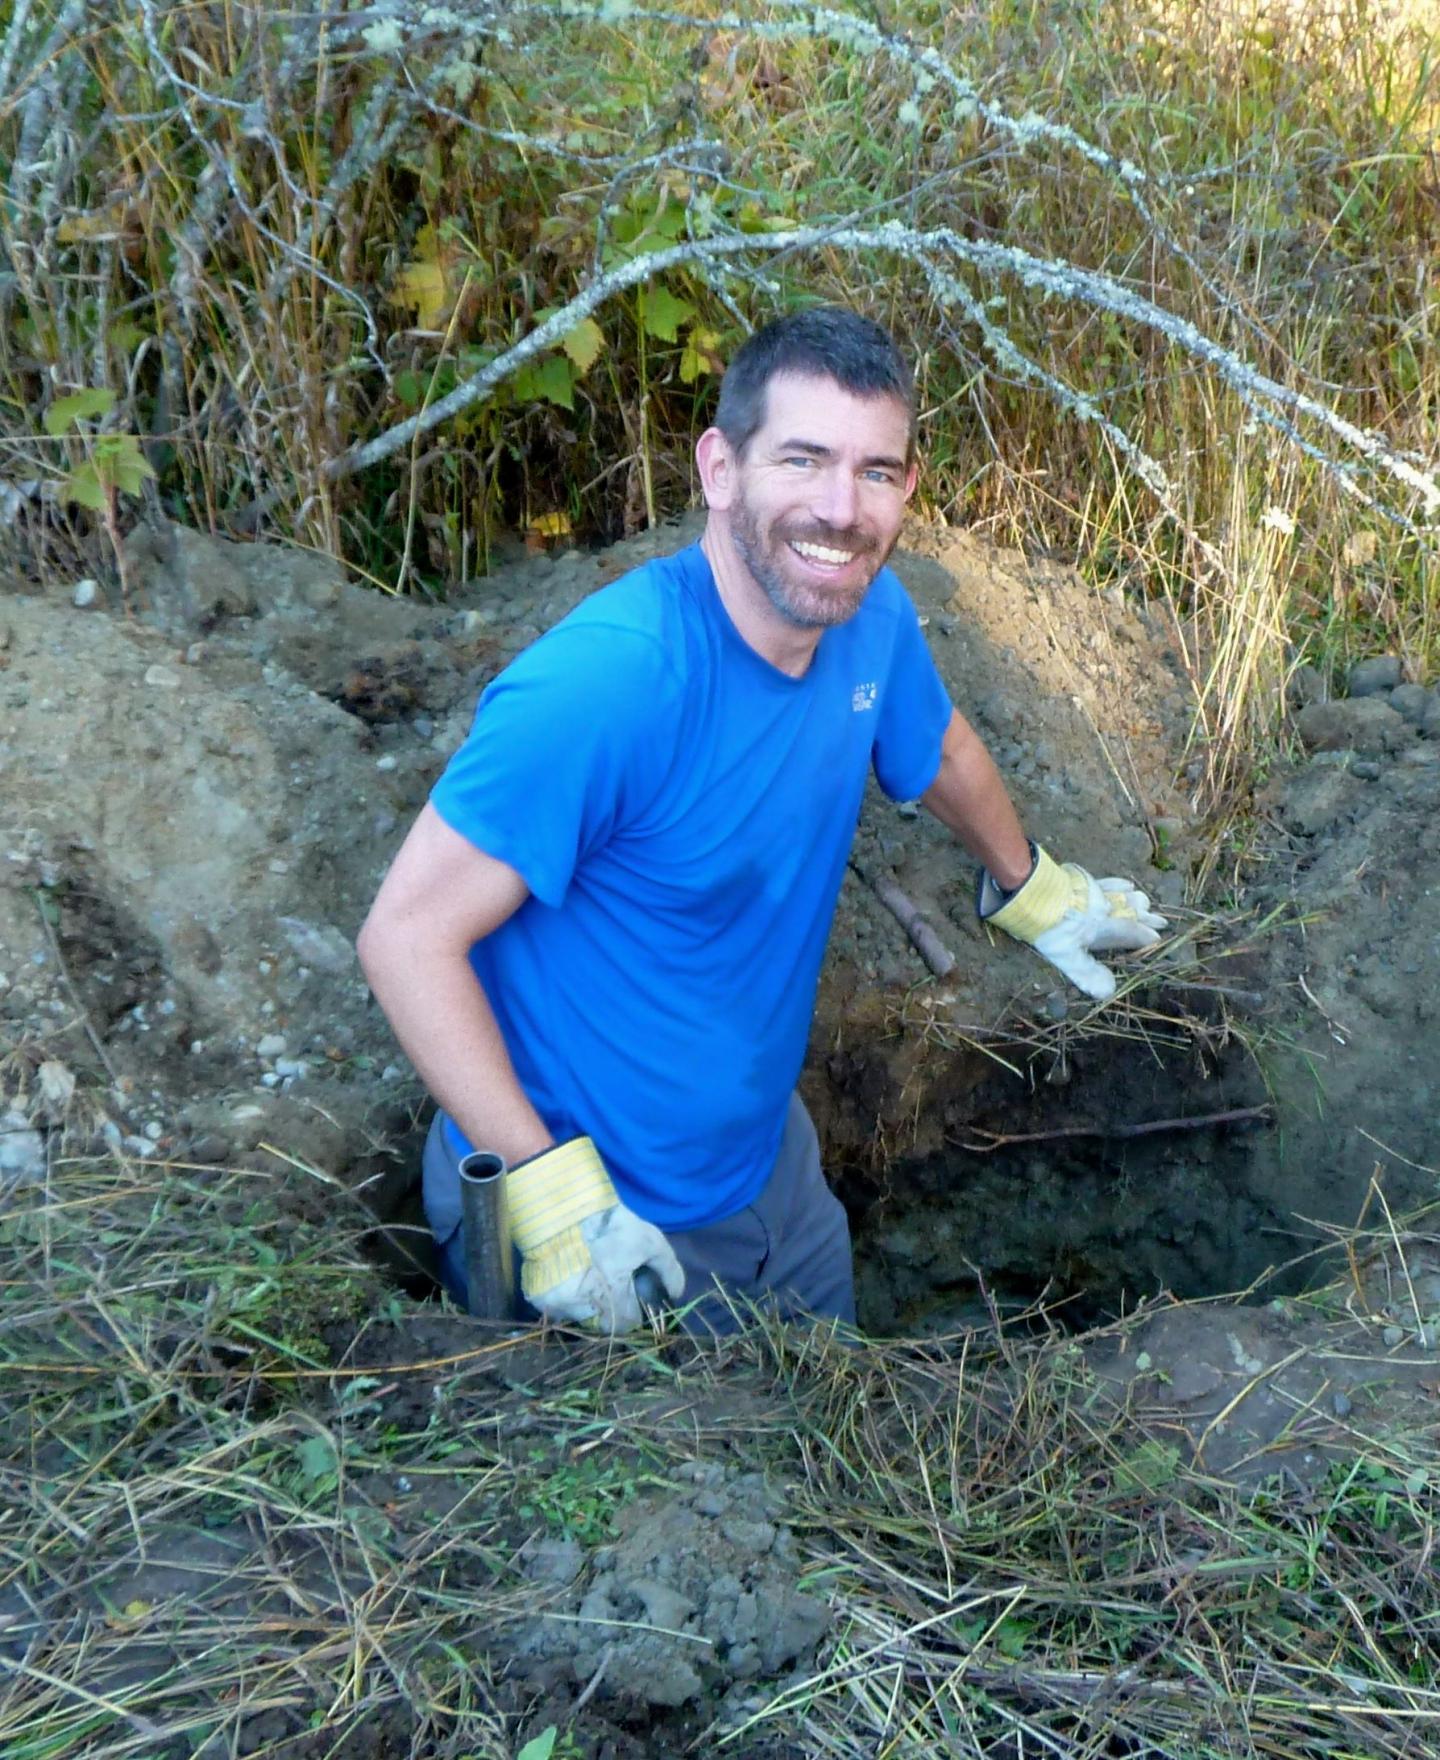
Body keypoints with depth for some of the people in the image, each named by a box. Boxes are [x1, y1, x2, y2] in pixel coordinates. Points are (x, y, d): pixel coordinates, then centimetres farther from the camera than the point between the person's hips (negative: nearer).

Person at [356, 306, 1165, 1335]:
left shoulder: (872, 614, -9)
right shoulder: (604, 680, -33)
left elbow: (940, 749, 14)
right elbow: (410, 934, -29)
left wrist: (1028, 886, 30)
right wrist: (550, 1188, -31)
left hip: (768, 1161, 8)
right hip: (599, 1223, -7)